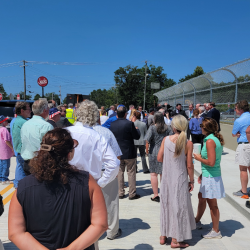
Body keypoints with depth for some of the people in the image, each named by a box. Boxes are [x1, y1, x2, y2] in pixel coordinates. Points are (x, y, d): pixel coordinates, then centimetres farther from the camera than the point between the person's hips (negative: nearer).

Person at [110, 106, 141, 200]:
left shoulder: (112, 124, -2)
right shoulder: (129, 123, -16)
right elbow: (137, 136, -8)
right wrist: (137, 129, 10)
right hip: (129, 153, -4)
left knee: (119, 172, 13)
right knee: (131, 173, 7)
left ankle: (120, 193, 20)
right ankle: (132, 193, 13)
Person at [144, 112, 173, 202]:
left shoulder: (152, 128, -8)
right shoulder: (168, 128, 1)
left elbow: (147, 141, -15)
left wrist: (147, 150, -1)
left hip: (154, 152, -3)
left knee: (153, 174, 6)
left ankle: (156, 195, 9)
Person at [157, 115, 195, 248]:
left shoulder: (166, 139, -8)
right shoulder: (188, 144, -14)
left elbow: (159, 158, -3)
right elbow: (189, 165, -11)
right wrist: (191, 180, 2)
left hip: (166, 178, 3)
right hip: (180, 179, -3)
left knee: (166, 205, 17)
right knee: (178, 207, 10)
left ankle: (163, 236, 30)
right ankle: (175, 240, 21)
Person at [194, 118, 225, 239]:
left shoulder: (210, 141, -22)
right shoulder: (216, 139, 8)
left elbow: (211, 162, -27)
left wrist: (199, 158, -10)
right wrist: (203, 174, 18)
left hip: (211, 177, -10)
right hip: (208, 176, 10)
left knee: (212, 203, 4)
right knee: (201, 197, 23)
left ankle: (216, 231, 20)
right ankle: (197, 221, 42)